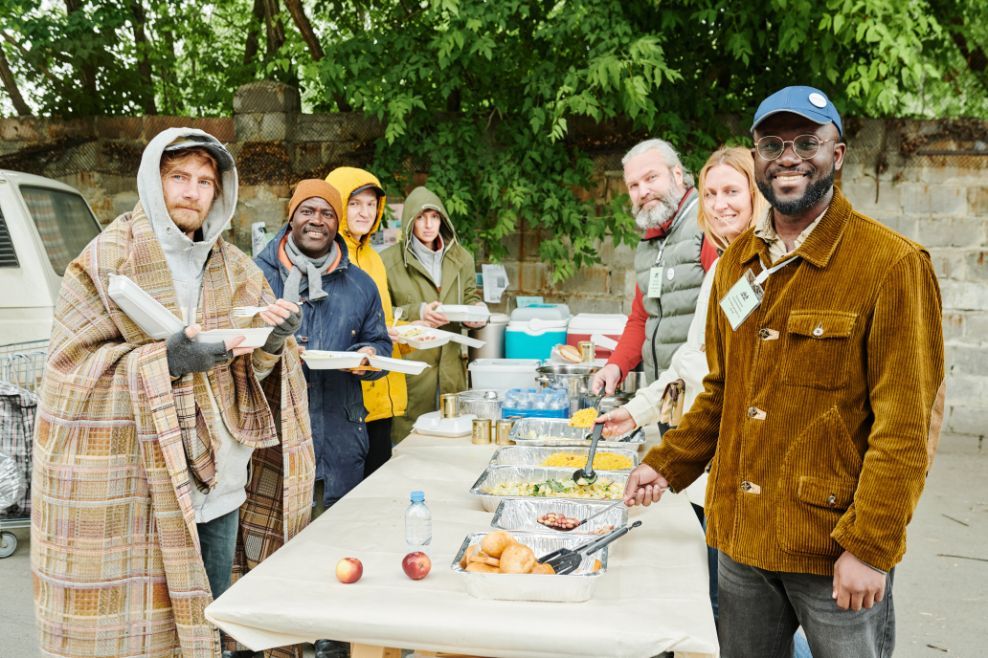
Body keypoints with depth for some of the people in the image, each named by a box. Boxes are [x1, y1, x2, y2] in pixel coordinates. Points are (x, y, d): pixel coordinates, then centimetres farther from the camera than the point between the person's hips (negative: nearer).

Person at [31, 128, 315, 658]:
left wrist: (271, 342, -13)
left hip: (219, 486, 5)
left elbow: (253, 367, 10)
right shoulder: (106, 260, -4)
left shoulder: (234, 269, 10)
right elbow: (70, 361, -9)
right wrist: (165, 361, -23)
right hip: (129, 488, -5)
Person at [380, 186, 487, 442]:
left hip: (451, 367, 4)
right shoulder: (389, 260, -2)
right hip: (408, 368, -4)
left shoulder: (461, 258, 12)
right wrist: (416, 313, -18)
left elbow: (470, 297, 21)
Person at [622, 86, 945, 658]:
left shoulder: (891, 265, -12)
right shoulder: (737, 262, 6)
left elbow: (906, 426, -15)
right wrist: (668, 466, 6)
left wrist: (869, 547, -16)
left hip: (833, 552, -5)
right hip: (741, 541, 6)